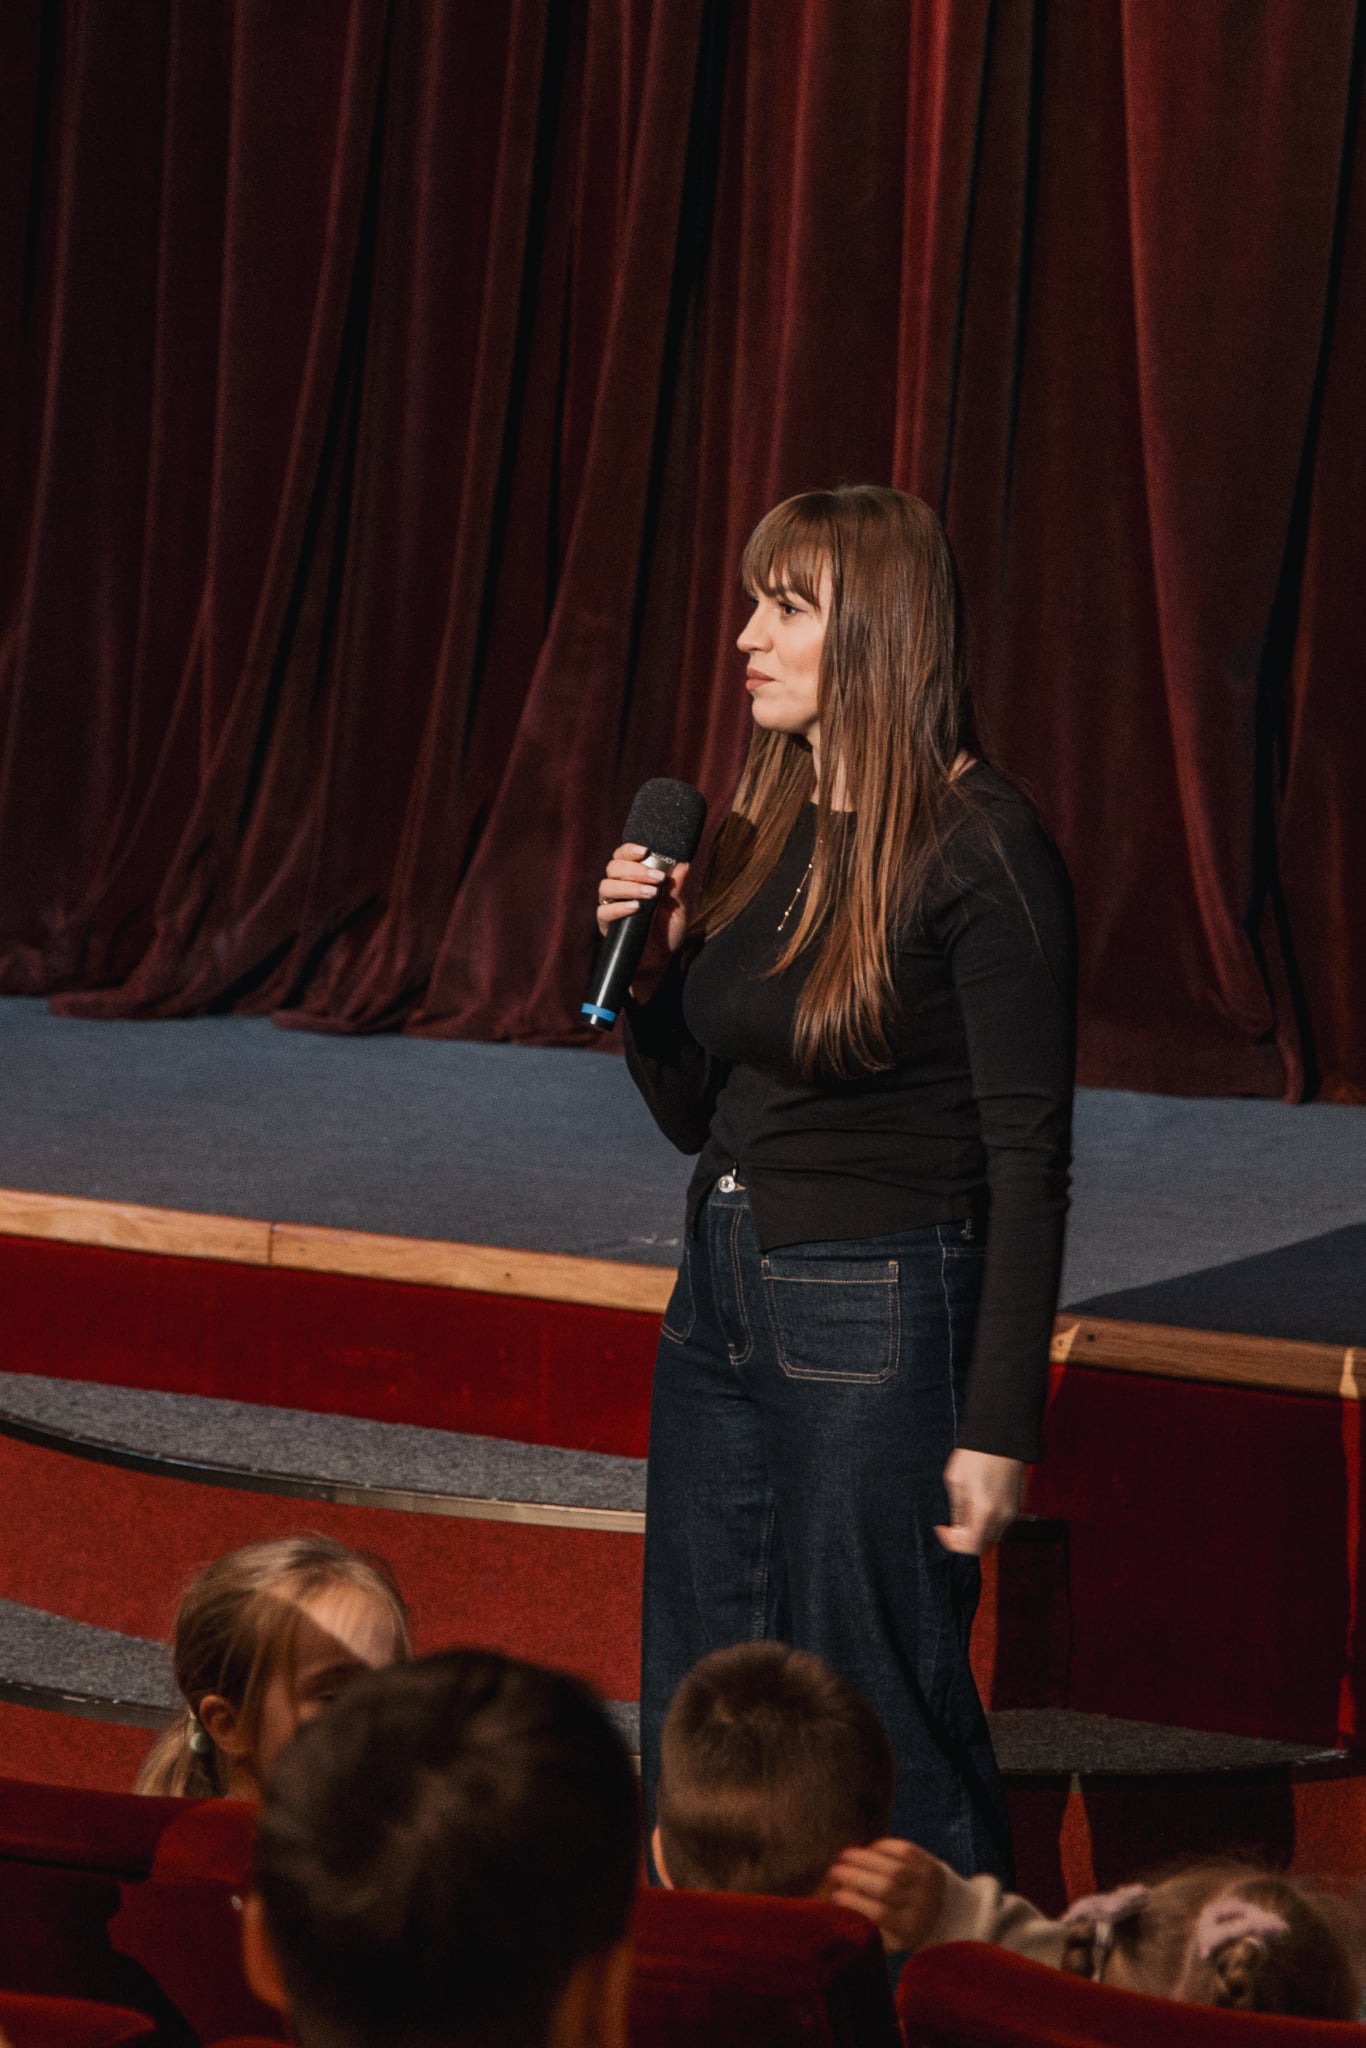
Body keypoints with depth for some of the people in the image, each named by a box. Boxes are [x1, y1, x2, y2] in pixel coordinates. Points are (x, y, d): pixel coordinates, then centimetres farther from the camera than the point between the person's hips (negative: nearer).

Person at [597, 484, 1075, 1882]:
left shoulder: (978, 849, -13)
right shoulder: (762, 829, 10)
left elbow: (1028, 1158, -14)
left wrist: (999, 1425, -17)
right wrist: (649, 954, -2)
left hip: (878, 1323, -8)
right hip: (720, 1295, 8)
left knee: (879, 1730, 0)